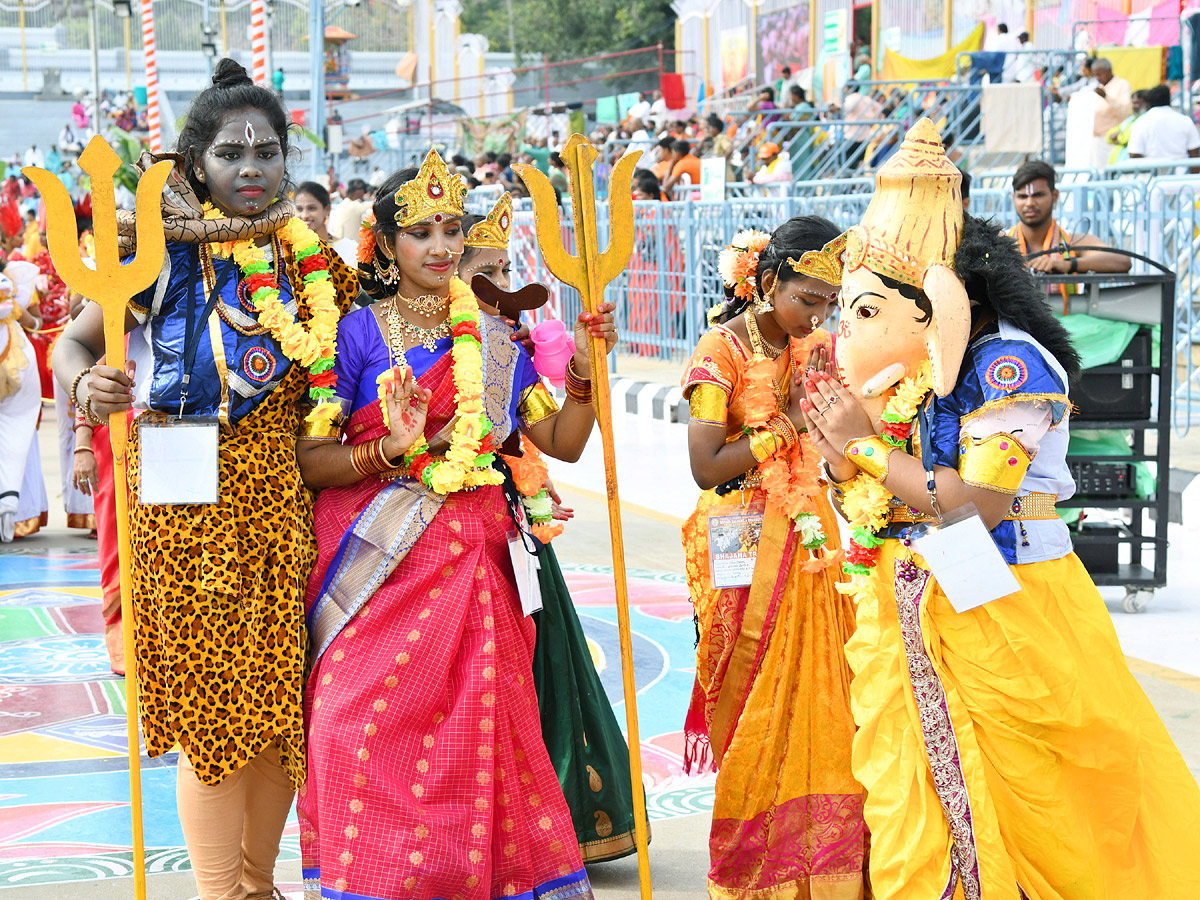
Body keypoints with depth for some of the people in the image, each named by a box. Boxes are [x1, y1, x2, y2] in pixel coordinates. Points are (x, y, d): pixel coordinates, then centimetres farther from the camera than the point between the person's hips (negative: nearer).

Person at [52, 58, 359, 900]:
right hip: (189, 508, -4)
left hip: (281, 506, 5)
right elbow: (72, 343, -7)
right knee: (212, 711, 1)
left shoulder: (310, 259, 9)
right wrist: (86, 387, -27)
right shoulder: (164, 251, -5)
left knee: (281, 703, 10)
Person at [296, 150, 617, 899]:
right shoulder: (358, 334, -2)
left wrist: (584, 370, -1)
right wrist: (388, 451, -21)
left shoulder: (493, 340, 10)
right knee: (368, 728, -9)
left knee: (475, 729, 2)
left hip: (472, 562, 3)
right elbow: (306, 459, -7)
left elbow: (563, 443, 12)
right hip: (380, 567, -3)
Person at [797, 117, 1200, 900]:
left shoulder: (1006, 362, -15)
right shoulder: (895, 374, 8)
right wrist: (837, 452, -9)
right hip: (907, 613, 7)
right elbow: (866, 504, 11)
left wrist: (866, 444, -15)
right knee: (911, 811, 10)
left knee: (1041, 809, 3)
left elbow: (974, 504, -23)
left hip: (1002, 612, -7)